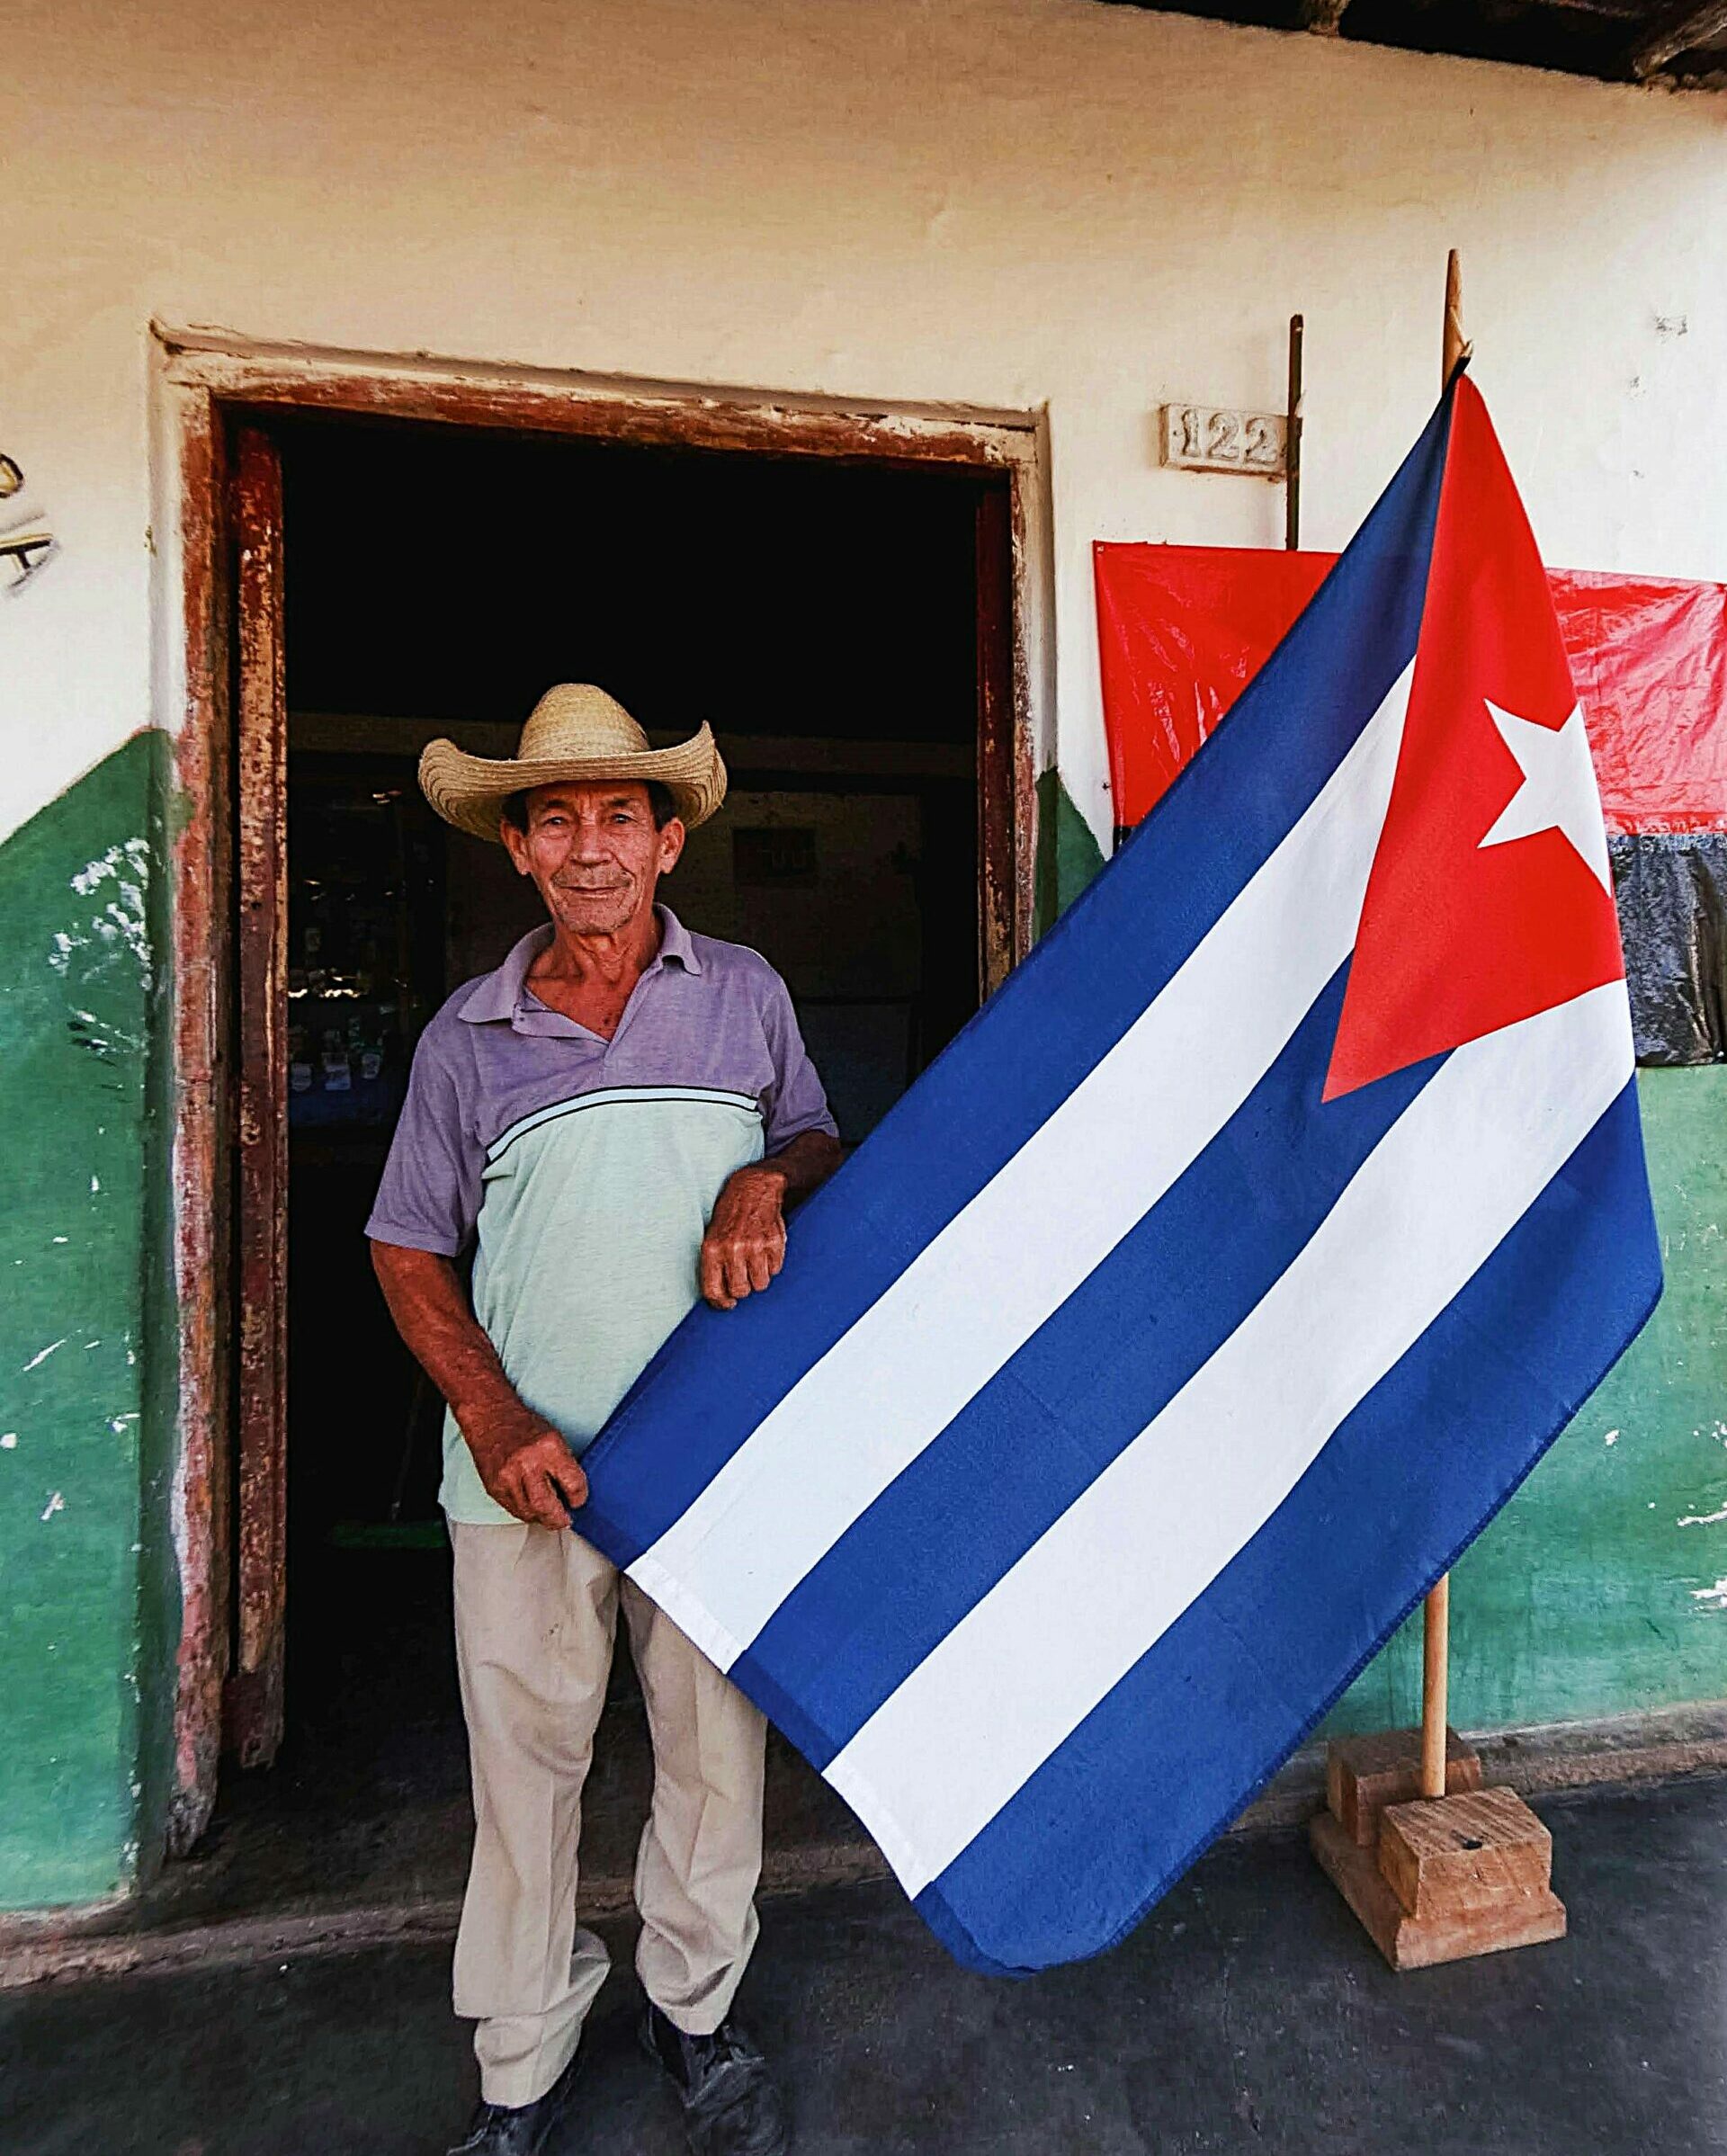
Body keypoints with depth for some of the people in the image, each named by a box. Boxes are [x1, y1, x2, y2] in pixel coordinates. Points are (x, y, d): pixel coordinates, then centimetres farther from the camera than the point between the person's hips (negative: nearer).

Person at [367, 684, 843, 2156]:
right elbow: (407, 1249, 6)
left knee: (718, 1752, 14)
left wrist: (768, 1181, -12)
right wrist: (493, 1415, -7)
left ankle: (695, 2011, 41)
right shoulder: (467, 1037, 2)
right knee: (524, 1768, 12)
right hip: (526, 1470, 0)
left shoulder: (745, 995, 4)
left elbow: (821, 1141, 13)